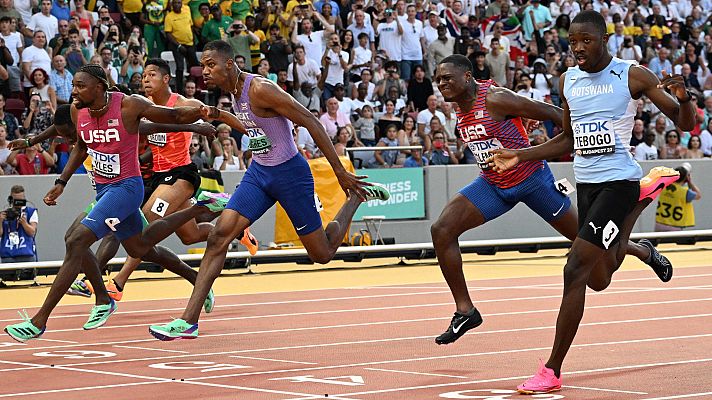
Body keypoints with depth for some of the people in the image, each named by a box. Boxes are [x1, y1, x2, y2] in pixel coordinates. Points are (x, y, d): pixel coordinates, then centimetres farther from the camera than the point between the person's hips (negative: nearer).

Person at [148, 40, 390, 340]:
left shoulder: (260, 89, -23)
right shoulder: (234, 92, 3)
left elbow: (311, 122, -22)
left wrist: (341, 173, -22)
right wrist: (221, 116, 7)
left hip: (290, 173, -7)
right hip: (259, 172, 7)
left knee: (322, 253, 5)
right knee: (219, 237, -10)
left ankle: (357, 195, 30)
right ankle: (188, 321, -11)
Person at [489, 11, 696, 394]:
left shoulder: (633, 76, -8)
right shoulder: (567, 81, 8)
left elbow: (685, 124, -6)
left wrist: (683, 96, -28)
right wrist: (520, 156, 12)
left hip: (618, 180, -6)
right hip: (585, 183, 6)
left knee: (576, 269, -16)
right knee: (598, 280, 14)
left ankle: (552, 372, -11)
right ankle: (641, 250, 51)